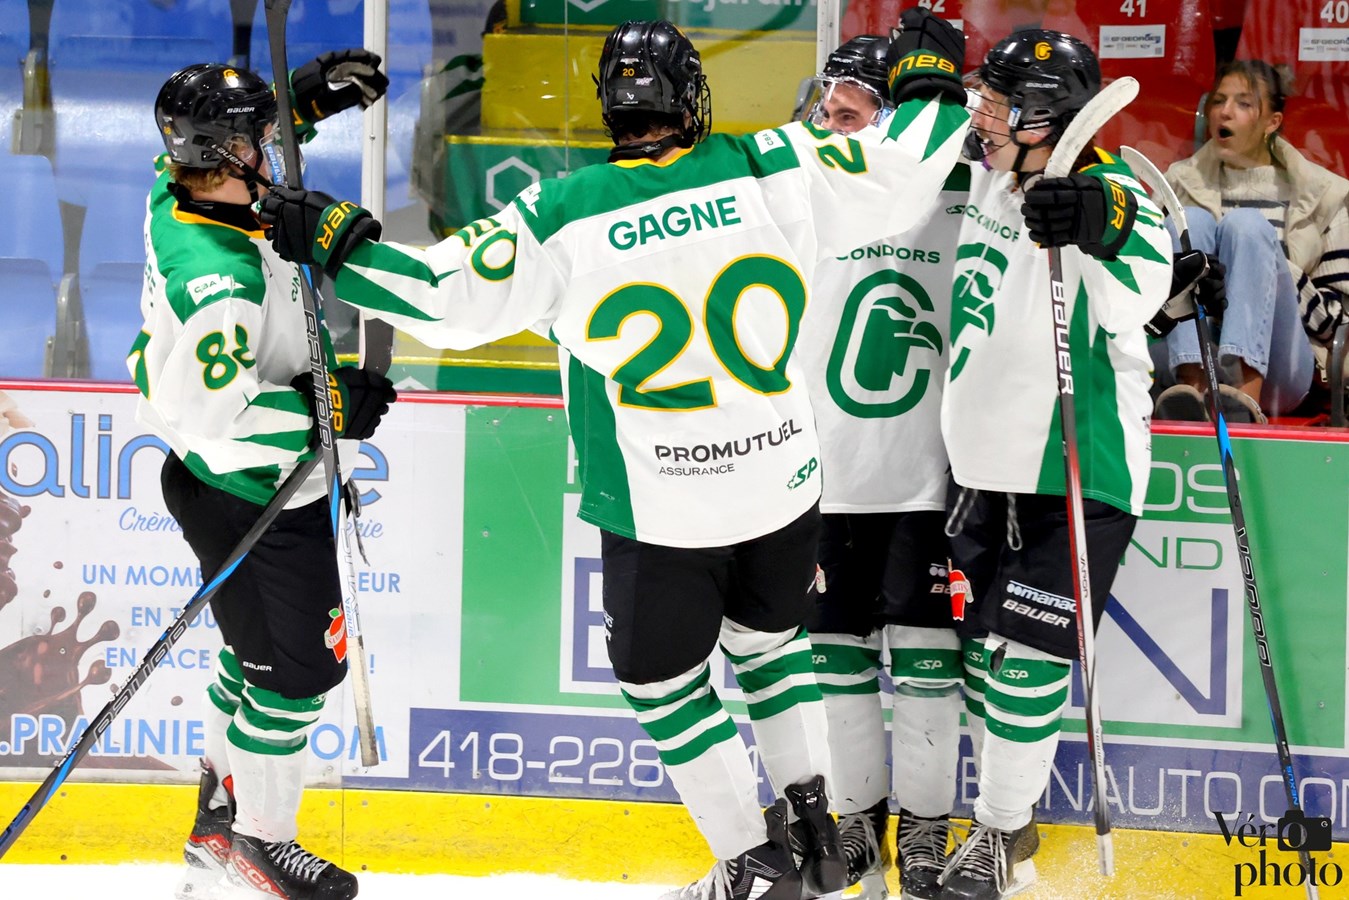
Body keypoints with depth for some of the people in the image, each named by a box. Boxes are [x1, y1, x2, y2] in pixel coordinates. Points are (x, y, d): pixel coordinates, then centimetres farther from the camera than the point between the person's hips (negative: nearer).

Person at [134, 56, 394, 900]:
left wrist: (309, 94, 7)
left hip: (230, 481, 10)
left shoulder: (176, 198, -7)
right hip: (255, 504, -10)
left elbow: (223, 138, 16)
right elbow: (213, 417, -33)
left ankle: (225, 792, 43)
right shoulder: (222, 281, -34)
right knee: (299, 668, 4)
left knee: (261, 643, 26)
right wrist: (328, 407, -26)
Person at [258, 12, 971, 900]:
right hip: (784, 488, 3)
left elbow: (451, 294, -14)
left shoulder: (562, 217, -14)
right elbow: (899, 175, -3)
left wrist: (338, 240, -4)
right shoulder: (772, 172, -9)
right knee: (769, 637, 28)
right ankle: (816, 824, 27)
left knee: (666, 680, 17)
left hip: (659, 517, -3)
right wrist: (930, 81, 15)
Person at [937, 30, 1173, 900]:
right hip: (986, 461, 8)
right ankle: (1009, 816, 31)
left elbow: (1138, 297, -40)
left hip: (1076, 473, -8)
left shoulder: (1111, 195, -21)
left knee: (1027, 655, -4)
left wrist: (1103, 229, -58)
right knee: (983, 642, 14)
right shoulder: (989, 181, 2)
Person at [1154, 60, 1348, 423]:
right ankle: (1192, 384, -42)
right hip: (1189, 357, 2)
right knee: (1190, 219, -17)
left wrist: (1281, 274, -9)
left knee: (1247, 223, -21)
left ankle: (1247, 392, -47)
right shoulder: (1182, 183, 20)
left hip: (1273, 372, -2)